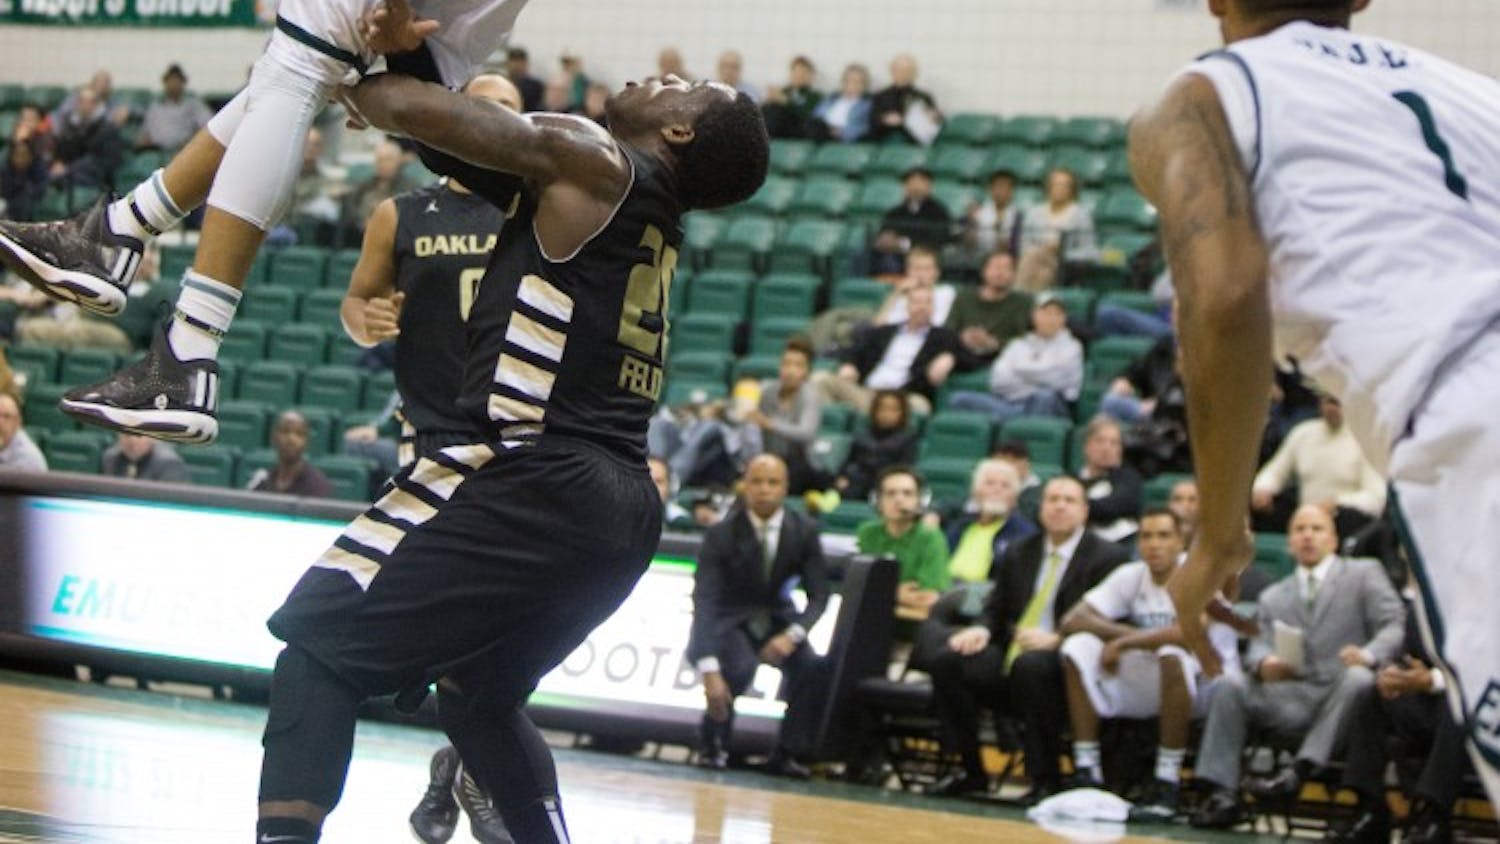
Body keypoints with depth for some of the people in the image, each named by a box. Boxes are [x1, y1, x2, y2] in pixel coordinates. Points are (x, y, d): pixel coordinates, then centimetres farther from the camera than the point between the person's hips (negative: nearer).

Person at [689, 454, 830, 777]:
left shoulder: (804, 531, -9)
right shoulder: (722, 534, -19)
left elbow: (818, 595, -7)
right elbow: (704, 602, -26)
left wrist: (792, 635, -29)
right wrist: (709, 671, -38)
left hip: (777, 618, 3)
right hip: (728, 622, -3)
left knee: (810, 666, -27)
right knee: (738, 668, -34)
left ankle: (785, 751, -7)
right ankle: (713, 742, -4)